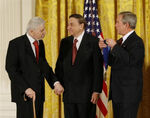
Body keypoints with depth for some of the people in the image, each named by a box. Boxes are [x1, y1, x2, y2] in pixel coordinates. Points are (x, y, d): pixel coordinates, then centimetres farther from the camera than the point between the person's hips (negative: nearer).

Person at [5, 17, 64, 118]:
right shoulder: (16, 44, -9)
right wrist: (26, 88, -22)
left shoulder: (40, 43, 12)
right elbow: (11, 69, -13)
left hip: (39, 91, 6)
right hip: (24, 92, -6)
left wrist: (55, 82, 1)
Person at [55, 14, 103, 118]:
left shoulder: (93, 42, -6)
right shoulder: (65, 42, 9)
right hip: (68, 92, 5)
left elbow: (98, 68, -8)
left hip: (86, 93, -4)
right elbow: (59, 65, 13)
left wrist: (96, 91, -12)